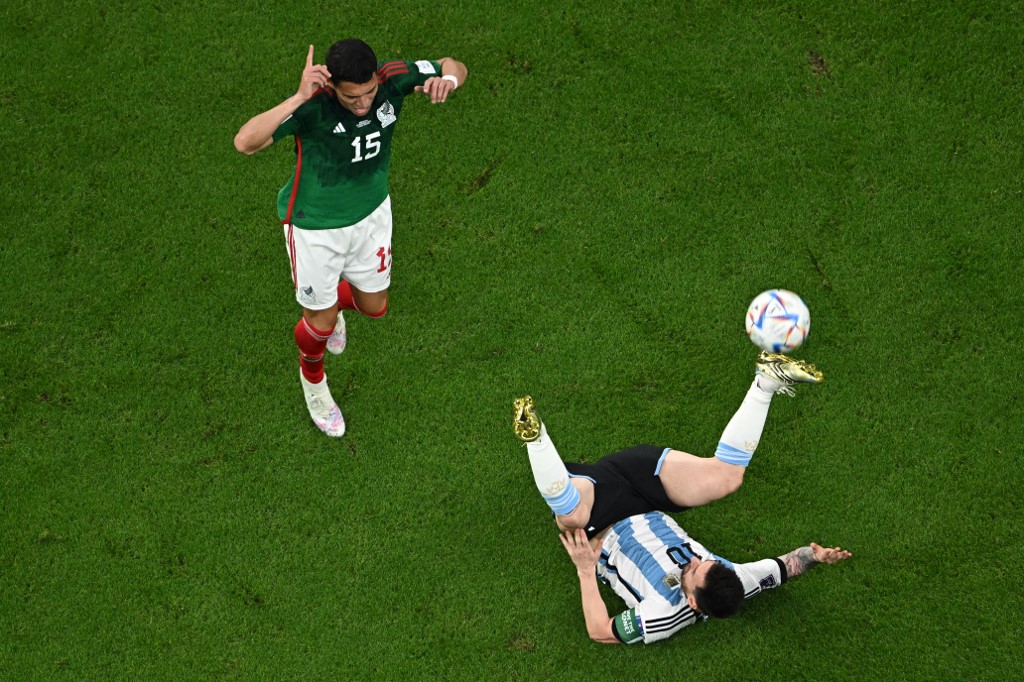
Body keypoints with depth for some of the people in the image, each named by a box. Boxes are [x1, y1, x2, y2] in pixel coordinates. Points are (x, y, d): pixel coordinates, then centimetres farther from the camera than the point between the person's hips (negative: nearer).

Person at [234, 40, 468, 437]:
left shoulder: (392, 79, -24)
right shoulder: (313, 105, -36)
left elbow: (454, 67, -7)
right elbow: (245, 143, -46)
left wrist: (447, 78, -32)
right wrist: (299, 98, -55)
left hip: (371, 213, 4)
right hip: (315, 225, -4)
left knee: (373, 307, 22)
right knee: (322, 321, 14)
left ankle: (333, 304, 59)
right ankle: (312, 380, 49)